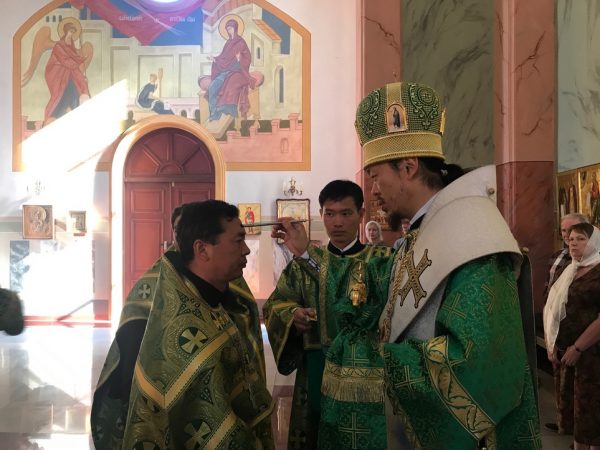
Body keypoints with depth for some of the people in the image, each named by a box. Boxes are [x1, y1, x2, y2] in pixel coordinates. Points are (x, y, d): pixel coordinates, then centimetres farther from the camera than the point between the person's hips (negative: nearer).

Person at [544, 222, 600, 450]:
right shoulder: (569, 272, 13)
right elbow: (554, 310, 14)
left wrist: (577, 348, -15)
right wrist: (551, 344, 4)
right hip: (566, 351, 6)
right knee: (577, 405, 11)